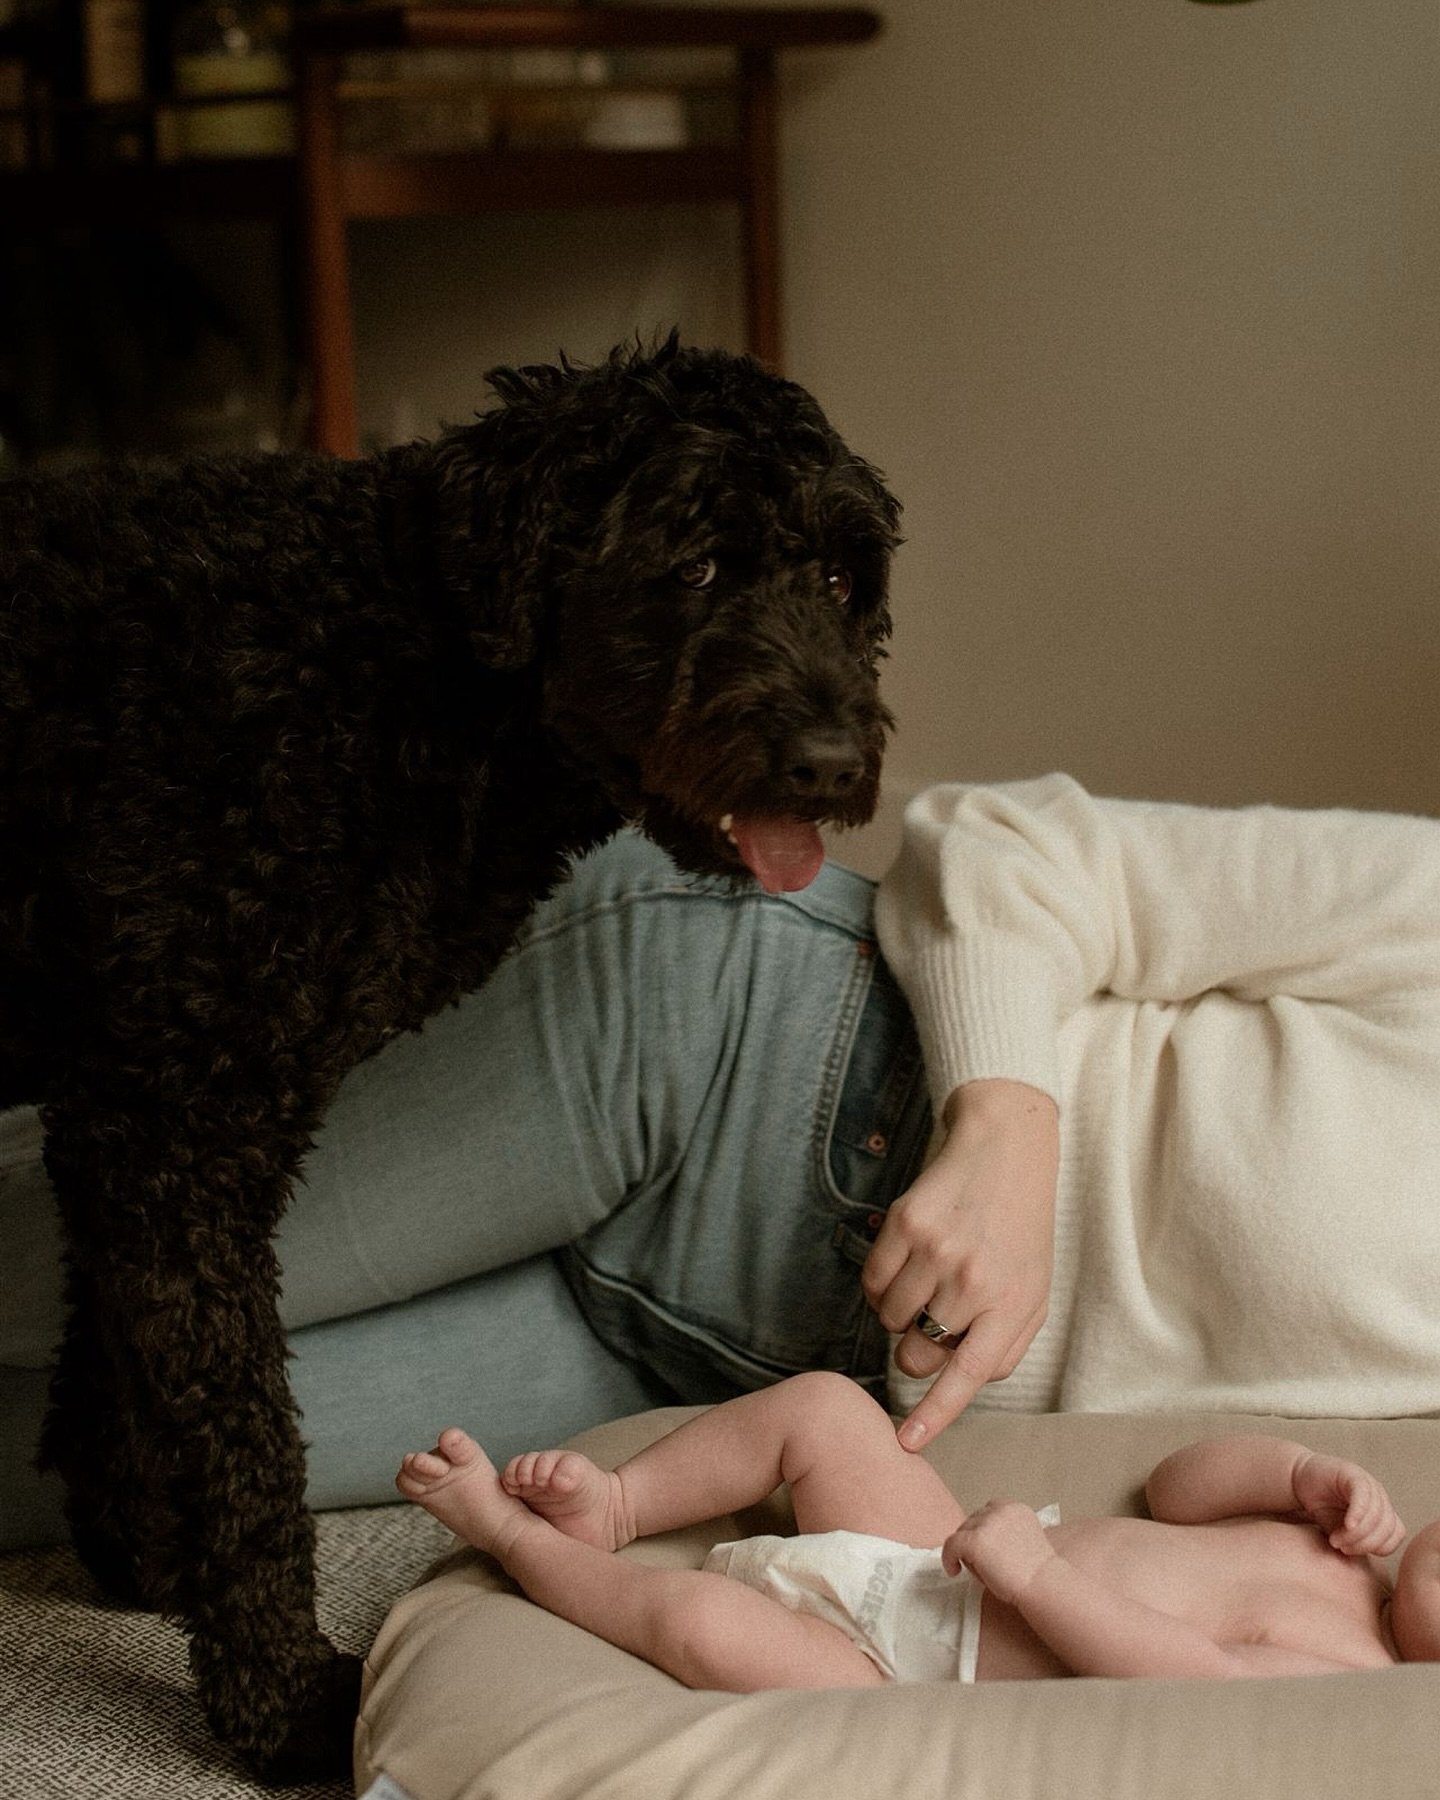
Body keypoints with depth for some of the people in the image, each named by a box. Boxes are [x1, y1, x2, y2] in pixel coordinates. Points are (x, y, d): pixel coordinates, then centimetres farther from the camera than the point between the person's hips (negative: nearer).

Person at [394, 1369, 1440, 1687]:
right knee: (821, 1405, 9)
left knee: (698, 1616, -24)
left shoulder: (1348, 1684, -22)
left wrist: (1033, 1573, -32)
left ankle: (512, 1535, 3)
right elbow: (1178, 1487, 14)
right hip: (944, 1566, 9)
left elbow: (1190, 1683, -36)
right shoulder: (1346, 1556, 3)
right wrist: (1304, 1475, -5)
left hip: (918, 1676, -9)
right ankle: (615, 1508, 21)